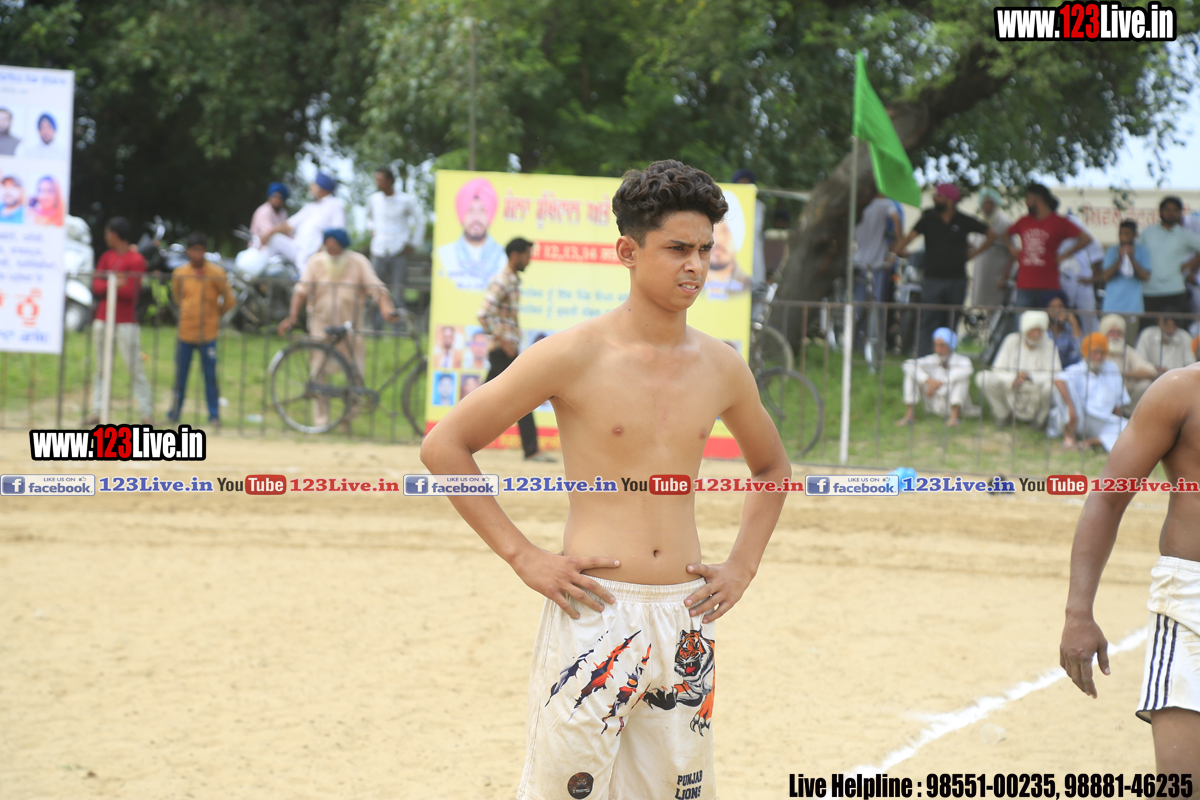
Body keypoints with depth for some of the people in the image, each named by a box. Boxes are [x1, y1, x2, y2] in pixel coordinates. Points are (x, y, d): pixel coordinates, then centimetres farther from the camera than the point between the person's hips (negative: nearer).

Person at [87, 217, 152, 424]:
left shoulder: (136, 260, -7)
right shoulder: (107, 256, 12)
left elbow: (131, 292, -15)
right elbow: (96, 286, 3)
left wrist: (106, 286, -8)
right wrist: (114, 285, -15)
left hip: (126, 323, -6)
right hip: (103, 320, 6)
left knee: (135, 369, -7)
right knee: (102, 369, 7)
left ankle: (146, 414, -5)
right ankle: (97, 411, 10)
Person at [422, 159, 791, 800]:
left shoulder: (720, 368, 7)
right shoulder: (575, 356, -7)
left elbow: (772, 468, 27)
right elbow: (443, 446, -4)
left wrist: (742, 567, 13)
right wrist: (522, 556, -8)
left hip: (685, 616, 5)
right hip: (594, 611, -5)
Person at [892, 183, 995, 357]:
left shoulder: (964, 221, 3)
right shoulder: (929, 219, 3)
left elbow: (991, 234, 13)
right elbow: (909, 237, -5)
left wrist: (975, 252, 7)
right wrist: (894, 253, -14)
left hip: (957, 280, 1)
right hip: (933, 278, -1)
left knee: (950, 324, 6)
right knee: (928, 322, -6)